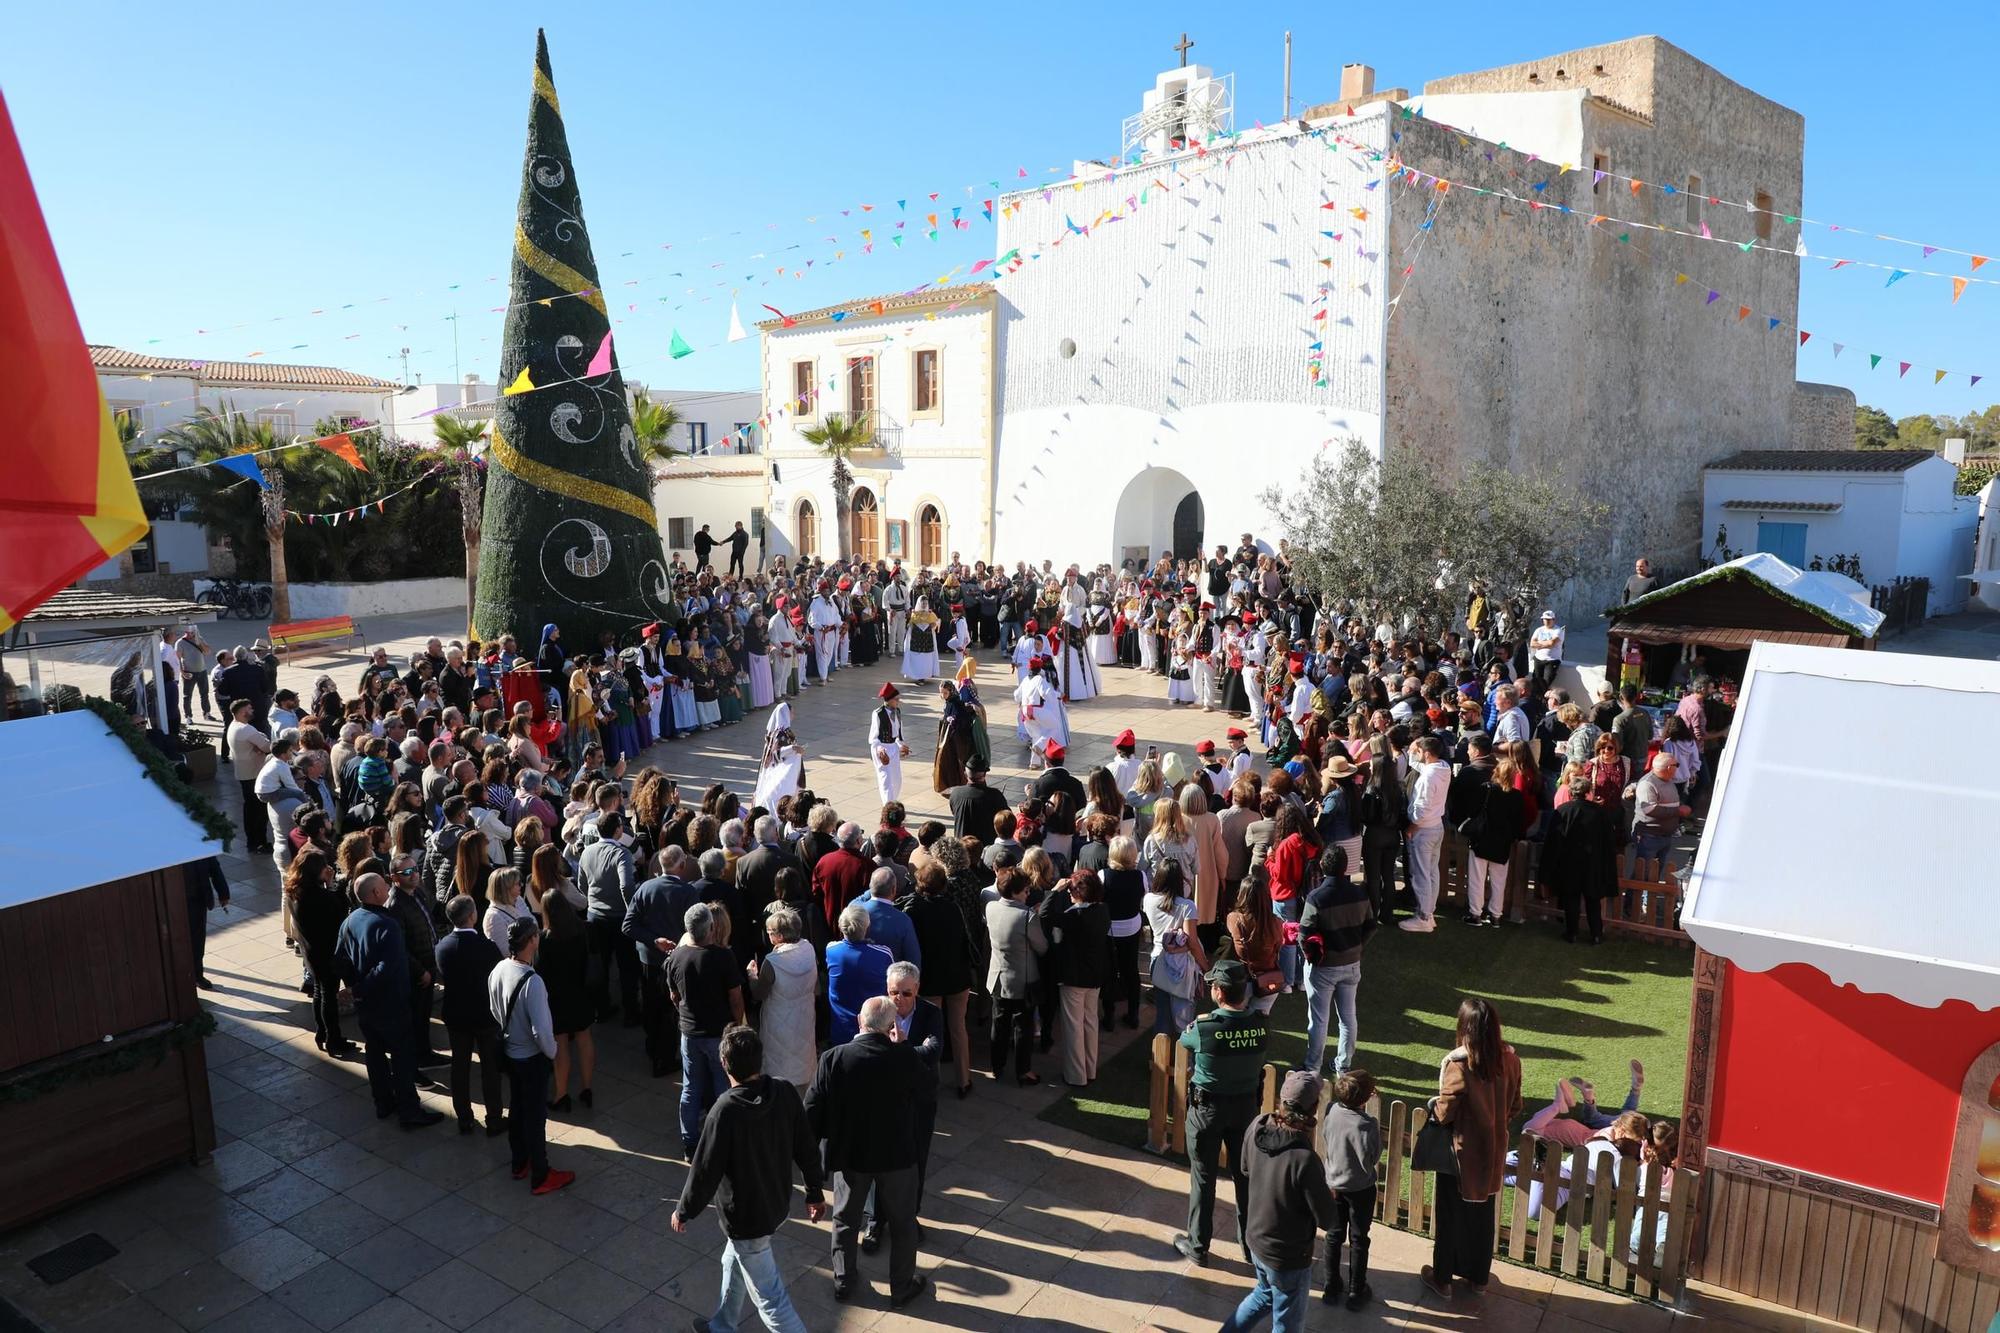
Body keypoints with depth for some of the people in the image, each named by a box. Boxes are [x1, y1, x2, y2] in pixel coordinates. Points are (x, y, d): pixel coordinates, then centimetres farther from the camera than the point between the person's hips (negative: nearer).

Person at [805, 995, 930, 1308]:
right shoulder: (906, 1058, -21)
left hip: (849, 1153, 1)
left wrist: (816, 1142, 7)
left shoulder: (833, 1058, -19)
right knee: (902, 1223, 20)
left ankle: (843, 1281, 40)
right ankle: (902, 1287, 35)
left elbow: (813, 1110, -12)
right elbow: (926, 1088, -1)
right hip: (897, 1154, -1)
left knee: (845, 1220, 24)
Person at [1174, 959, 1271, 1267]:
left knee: (1203, 1178, 13)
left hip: (1207, 1108, -3)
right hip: (1247, 1106, 3)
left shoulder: (1204, 1027, -26)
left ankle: (1197, 1246, 26)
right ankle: (1253, 1242, 34)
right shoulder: (1260, 1024, -17)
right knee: (1246, 1174, 19)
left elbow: (1183, 1040, -4)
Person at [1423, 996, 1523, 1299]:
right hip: (1493, 1151, 5)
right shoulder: (1510, 1060, -11)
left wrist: (1433, 1104, 2)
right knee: (1483, 1215, 22)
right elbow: (1514, 1106, 2)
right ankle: (1479, 1276, 38)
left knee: (1452, 1215, 14)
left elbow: (1444, 1112, -19)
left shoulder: (1458, 1064, -29)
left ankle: (1443, 1278, 29)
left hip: (1462, 1152, -5)